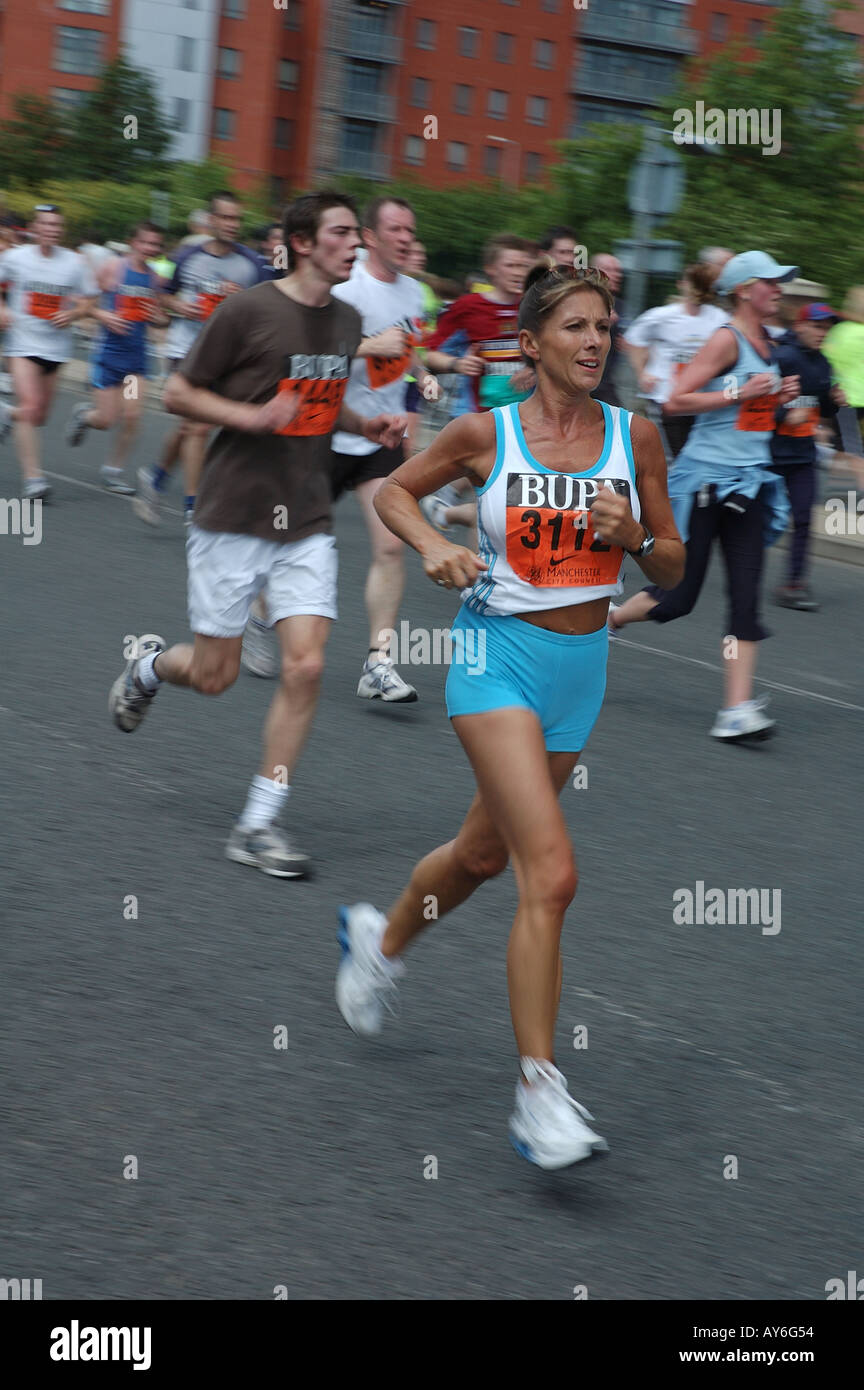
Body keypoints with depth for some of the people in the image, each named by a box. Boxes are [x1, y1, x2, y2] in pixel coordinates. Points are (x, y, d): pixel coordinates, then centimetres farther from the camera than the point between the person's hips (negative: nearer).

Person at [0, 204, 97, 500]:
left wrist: (72, 314, -11)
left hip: (55, 346, 3)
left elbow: (88, 301, 9)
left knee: (39, 417, 9)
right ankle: (33, 477, -15)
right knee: (30, 406, -18)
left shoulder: (75, 263, 1)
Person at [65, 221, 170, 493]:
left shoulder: (154, 279, 6)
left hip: (137, 356, 4)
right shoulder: (113, 269, -8)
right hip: (109, 351, -4)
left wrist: (160, 318, -3)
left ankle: (113, 473, 9)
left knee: (131, 416, -6)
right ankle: (84, 414, 35)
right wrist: (102, 315, -19)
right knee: (106, 420, -2)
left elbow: (159, 316, 19)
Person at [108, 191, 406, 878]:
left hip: (307, 525, 5)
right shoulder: (249, 310, -12)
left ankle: (259, 824, 1)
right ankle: (149, 666, 40)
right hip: (233, 517, -5)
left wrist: (369, 426, 5)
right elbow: (179, 392, -6)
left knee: (305, 667, -9)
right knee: (215, 675, 3)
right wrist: (253, 417, -20)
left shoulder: (347, 320, 8)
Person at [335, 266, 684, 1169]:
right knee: (551, 872, -19)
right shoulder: (486, 433, -6)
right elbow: (393, 491, 10)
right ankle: (539, 1095, -15)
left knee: (483, 854, 21)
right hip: (498, 658, -5)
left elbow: (673, 570, 7)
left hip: (581, 669, 5)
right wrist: (434, 548, -9)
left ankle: (380, 938, 52)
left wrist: (634, 537, -14)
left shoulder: (635, 436, 1)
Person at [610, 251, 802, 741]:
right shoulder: (727, 340, -11)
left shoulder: (767, 344, 13)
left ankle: (738, 709, -9)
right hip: (708, 476, -7)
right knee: (678, 596, 0)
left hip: (751, 481, 7)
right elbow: (676, 401, -16)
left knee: (747, 598, -5)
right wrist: (740, 392, -20)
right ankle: (600, 622, 27)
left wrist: (778, 398, 8)